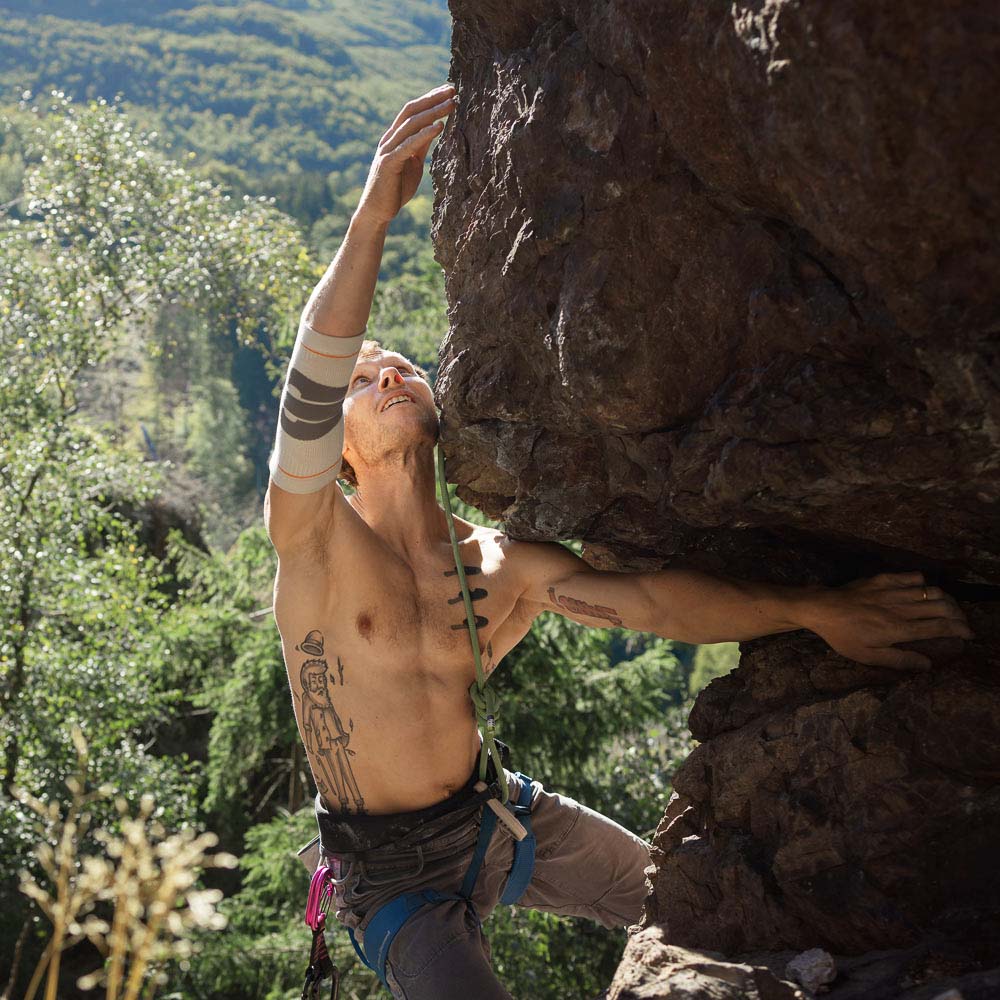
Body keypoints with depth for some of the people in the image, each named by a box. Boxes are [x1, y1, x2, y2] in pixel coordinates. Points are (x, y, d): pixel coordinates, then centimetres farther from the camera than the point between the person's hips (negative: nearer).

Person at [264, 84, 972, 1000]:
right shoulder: (315, 538, -19)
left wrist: (811, 609, -28)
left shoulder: (504, 565, -6)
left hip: (495, 813, 5)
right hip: (393, 868, -5)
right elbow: (308, 391, -37)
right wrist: (374, 216, -48)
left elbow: (648, 597, -16)